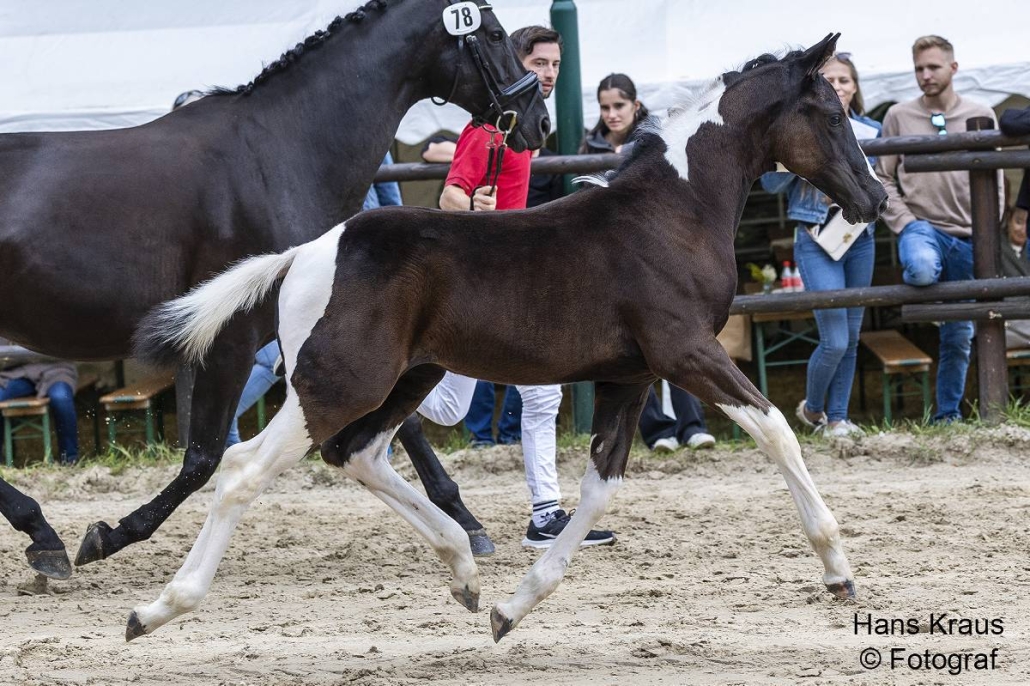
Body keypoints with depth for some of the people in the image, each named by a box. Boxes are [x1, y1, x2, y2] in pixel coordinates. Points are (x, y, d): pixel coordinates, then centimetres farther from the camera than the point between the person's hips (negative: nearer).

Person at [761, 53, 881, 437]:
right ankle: (812, 410, 13)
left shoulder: (869, 132, 8)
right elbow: (770, 182, -8)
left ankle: (837, 417, 17)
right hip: (816, 242, -5)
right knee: (835, 340, -10)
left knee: (851, 338, 7)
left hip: (859, 239, 5)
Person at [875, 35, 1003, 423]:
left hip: (967, 238, 2)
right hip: (920, 227, -2)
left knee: (959, 336, 4)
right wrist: (904, 223, -8)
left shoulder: (980, 117, 9)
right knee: (922, 268, -40)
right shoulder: (899, 117, 6)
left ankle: (948, 414, 15)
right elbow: (882, 178, 5)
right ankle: (913, 274, -5)